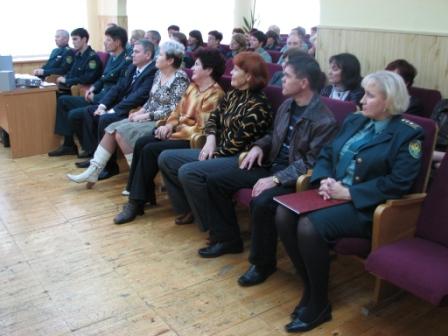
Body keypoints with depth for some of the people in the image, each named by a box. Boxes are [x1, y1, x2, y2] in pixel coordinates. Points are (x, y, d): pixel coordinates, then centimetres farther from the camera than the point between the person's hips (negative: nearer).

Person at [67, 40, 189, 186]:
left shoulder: (180, 78, -14)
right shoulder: (159, 73, 12)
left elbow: (173, 110, -19)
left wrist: (146, 115, -18)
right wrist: (140, 112, 0)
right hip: (149, 117, 9)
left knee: (123, 132, -23)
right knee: (112, 129, -6)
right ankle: (93, 171, -5)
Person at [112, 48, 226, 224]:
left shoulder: (214, 95, -14)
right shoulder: (193, 87, 14)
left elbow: (202, 129, -21)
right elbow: (178, 111, 18)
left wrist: (174, 130, -14)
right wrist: (169, 125, -3)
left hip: (191, 139, -9)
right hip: (178, 131, 9)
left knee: (150, 150, -22)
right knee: (141, 143, -8)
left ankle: (137, 202, -11)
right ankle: (145, 195, -4)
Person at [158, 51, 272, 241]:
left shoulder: (257, 106, -17)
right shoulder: (233, 94, 9)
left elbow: (238, 142, -19)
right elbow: (214, 116, 14)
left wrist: (214, 154, -11)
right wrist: (211, 138, -4)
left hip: (240, 159, -10)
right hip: (219, 151, 10)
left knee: (188, 172, -30)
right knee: (166, 158, 6)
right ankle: (189, 209, 15)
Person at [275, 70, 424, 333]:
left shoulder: (408, 134, -5)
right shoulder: (354, 121, 16)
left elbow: (398, 183, -16)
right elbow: (326, 154, 16)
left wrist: (348, 192, -19)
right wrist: (325, 180, -7)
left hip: (366, 206, -7)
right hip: (333, 194, 7)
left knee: (310, 226, -30)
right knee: (284, 215, -18)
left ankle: (320, 304, -8)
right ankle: (310, 287, -2)